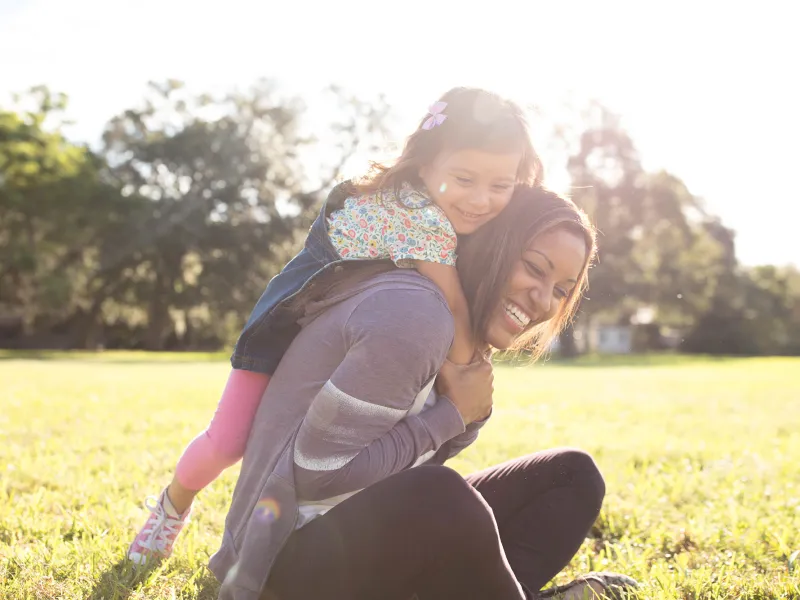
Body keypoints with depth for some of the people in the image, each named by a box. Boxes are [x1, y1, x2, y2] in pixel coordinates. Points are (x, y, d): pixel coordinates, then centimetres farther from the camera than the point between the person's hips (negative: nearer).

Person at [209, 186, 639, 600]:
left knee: (572, 473, 5)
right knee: (440, 494, -39)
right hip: (293, 552, -9)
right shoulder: (413, 311, -21)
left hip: (376, 535, 9)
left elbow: (412, 466, 10)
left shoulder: (459, 330, 9)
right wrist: (453, 413, -16)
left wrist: (471, 413, -7)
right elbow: (319, 474, -23)